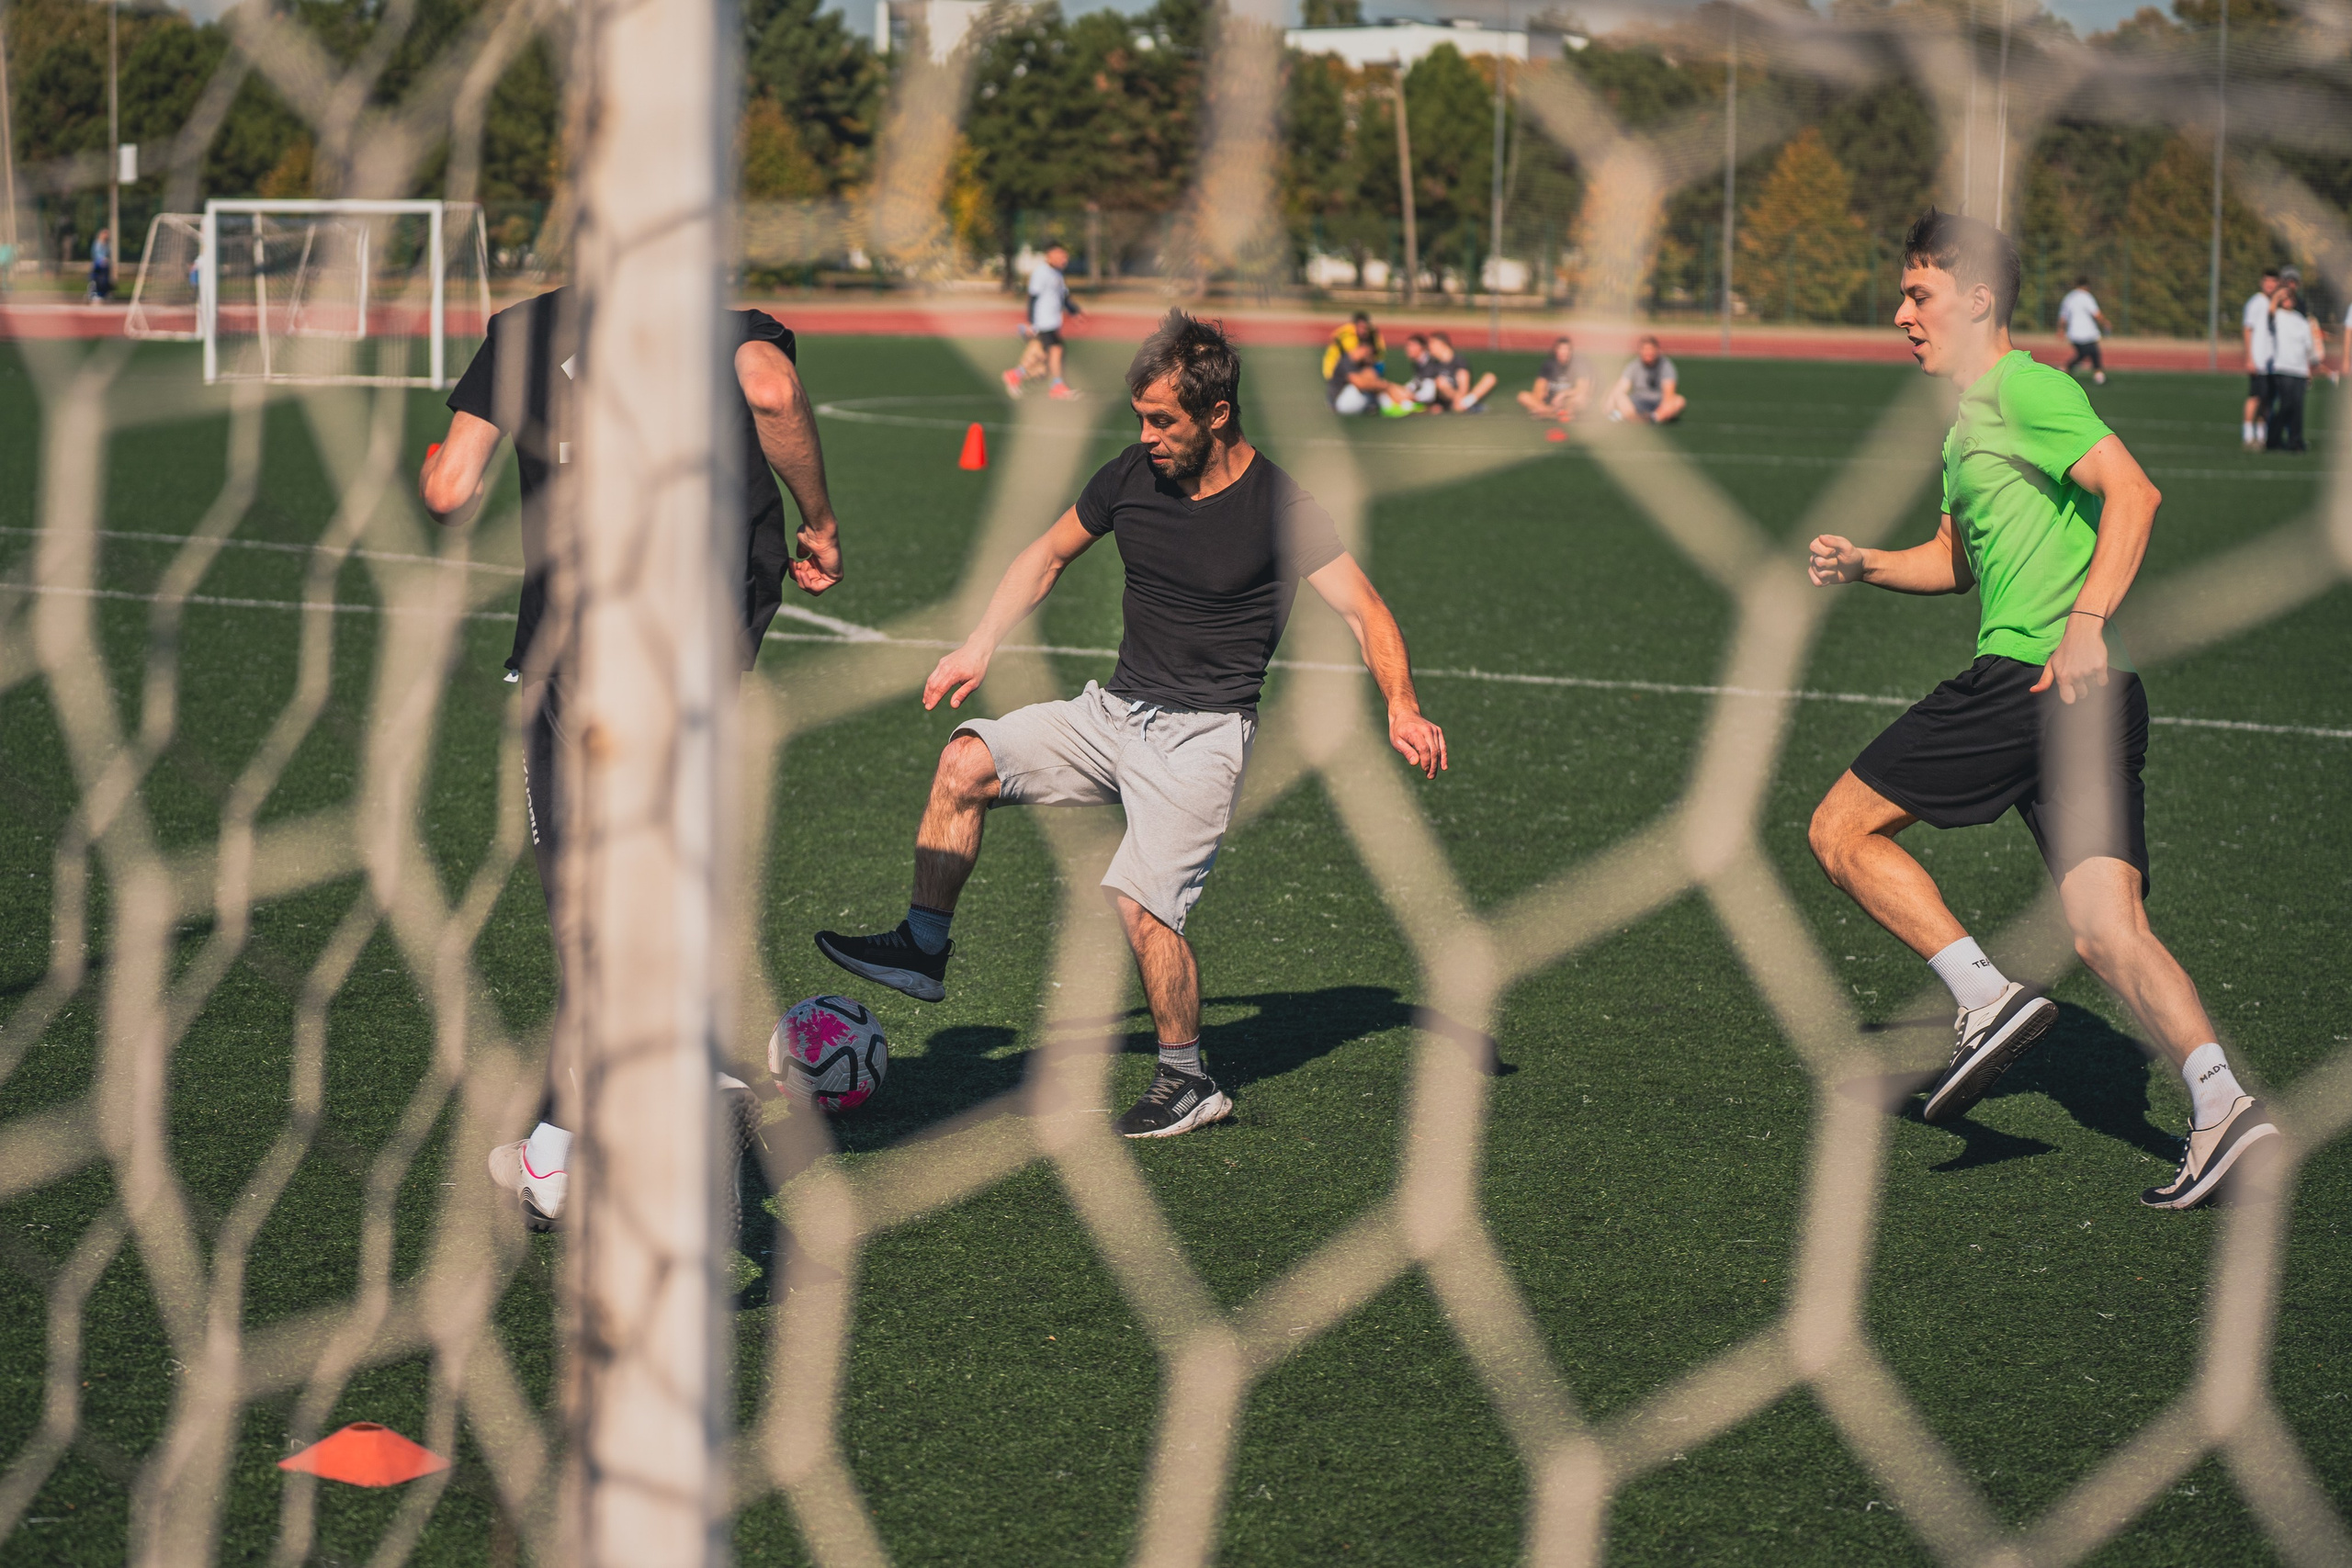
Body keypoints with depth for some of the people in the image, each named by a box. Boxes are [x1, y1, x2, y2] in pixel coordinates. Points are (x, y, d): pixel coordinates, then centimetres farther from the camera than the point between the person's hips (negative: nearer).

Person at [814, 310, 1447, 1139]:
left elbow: (1366, 612, -14)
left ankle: (1189, 1082, -1)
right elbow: (1047, 557, 18)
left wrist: (1402, 710, -30)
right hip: (1116, 710, 6)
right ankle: (924, 949, 0)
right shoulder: (1131, 475, 2)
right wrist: (980, 645, 10)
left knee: (1142, 903, -20)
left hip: (1204, 732, -6)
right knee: (966, 761, -12)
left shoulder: (1280, 507, -13)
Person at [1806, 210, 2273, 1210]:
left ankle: (1987, 998, -7)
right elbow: (1957, 561, 36)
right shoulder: (1968, 421, 24)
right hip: (2090, 705, 9)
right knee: (2108, 935, 0)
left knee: (1843, 830, 0)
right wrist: (1863, 564, 20)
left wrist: (2086, 622, -25)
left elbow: (2132, 491, -18)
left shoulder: (2024, 387, -5)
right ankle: (2221, 1103, -14)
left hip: (2032, 674, -9)